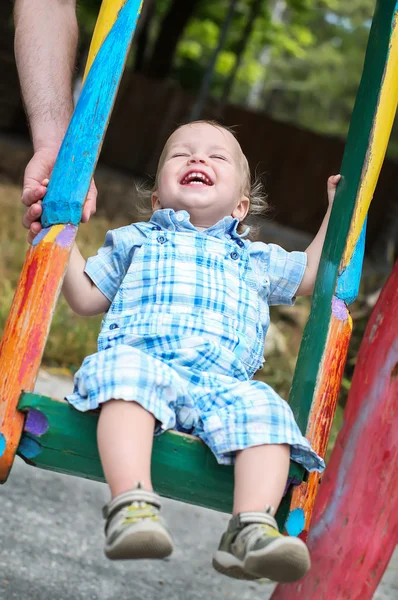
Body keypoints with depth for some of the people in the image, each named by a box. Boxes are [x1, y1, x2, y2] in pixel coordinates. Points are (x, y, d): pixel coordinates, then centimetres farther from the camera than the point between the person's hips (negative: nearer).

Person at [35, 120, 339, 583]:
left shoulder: (255, 261, 36)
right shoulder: (135, 242, 32)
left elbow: (310, 275, 44)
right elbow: (85, 298, 29)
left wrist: (337, 209, 43)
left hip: (222, 385, 2)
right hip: (139, 359, -2)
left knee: (264, 409, -31)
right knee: (127, 371, -39)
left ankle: (252, 526, -46)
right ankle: (132, 504, -54)